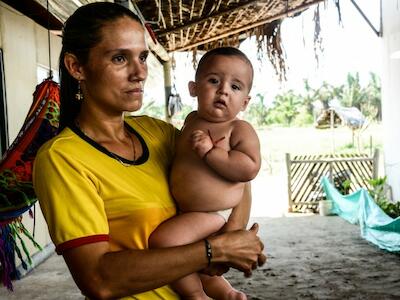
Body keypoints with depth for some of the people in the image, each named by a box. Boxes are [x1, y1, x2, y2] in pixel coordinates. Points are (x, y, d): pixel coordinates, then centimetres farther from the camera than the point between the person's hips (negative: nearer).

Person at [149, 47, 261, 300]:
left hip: (212, 214, -9)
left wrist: (210, 151, -28)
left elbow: (249, 168, -27)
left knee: (163, 240, -25)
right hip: (186, 212, 9)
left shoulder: (240, 129, -12)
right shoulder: (193, 120, 10)